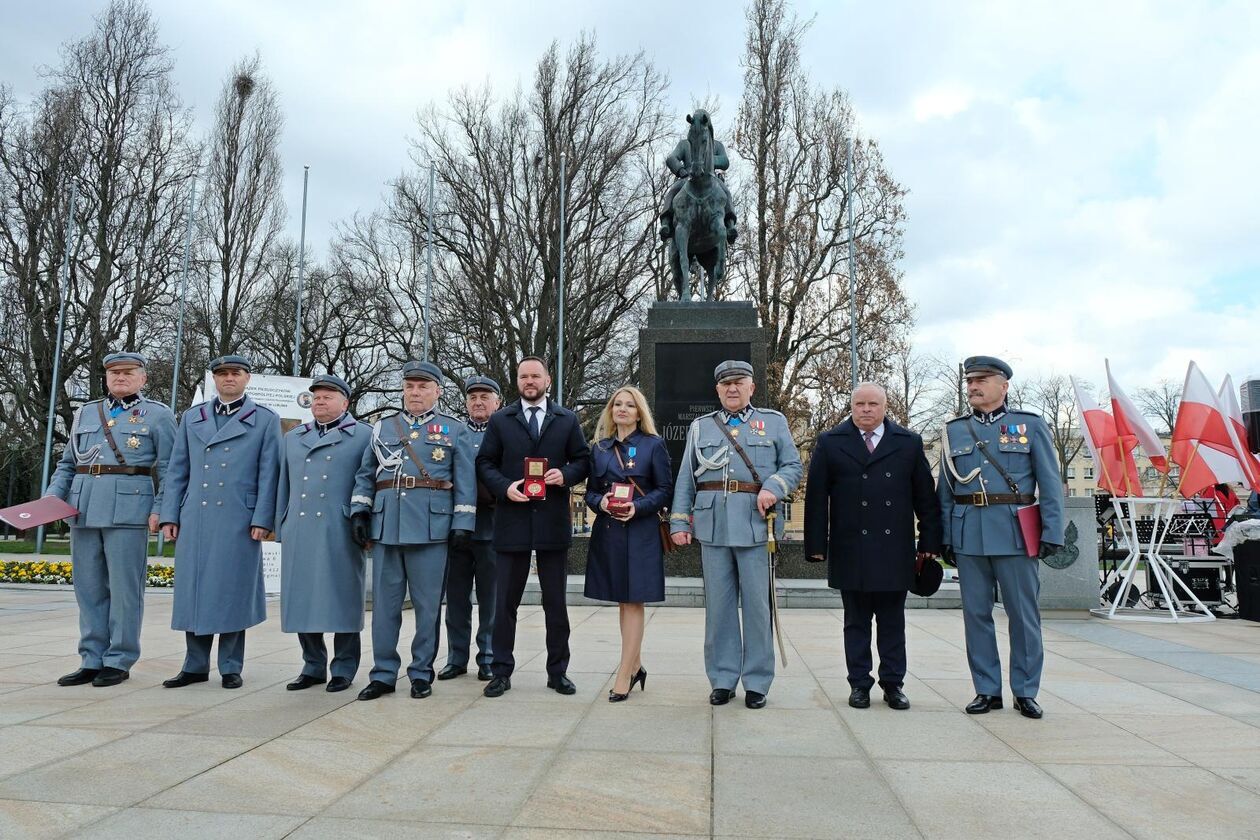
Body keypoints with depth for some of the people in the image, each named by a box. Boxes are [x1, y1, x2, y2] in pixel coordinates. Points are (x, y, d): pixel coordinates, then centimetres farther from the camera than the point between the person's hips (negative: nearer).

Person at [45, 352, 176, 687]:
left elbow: (169, 470, -2)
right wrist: (51, 497, 6)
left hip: (128, 512, -5)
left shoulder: (158, 415, 4)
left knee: (124, 587, -2)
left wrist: (160, 509, -12)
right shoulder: (85, 413, 18)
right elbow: (67, 464, 21)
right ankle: (92, 661, 16)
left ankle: (119, 662, 6)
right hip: (84, 510, 5)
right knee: (88, 587, 8)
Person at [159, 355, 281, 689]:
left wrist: (262, 520, -9)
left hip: (239, 520, -3)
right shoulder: (191, 418, 15)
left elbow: (268, 474, -2)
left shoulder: (266, 420, 4)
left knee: (233, 591, 1)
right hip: (195, 519, 4)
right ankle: (195, 666, 18)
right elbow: (177, 471, 14)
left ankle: (231, 667, 12)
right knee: (193, 589, 7)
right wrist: (170, 515, 7)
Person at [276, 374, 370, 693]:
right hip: (299, 531, 5)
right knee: (302, 598, 8)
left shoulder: (364, 435, 4)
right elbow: (285, 485, 20)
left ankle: (344, 668, 10)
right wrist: (281, 527, 15)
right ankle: (313, 666, 19)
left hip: (340, 532, -5)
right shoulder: (293, 437, 20)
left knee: (341, 599, 0)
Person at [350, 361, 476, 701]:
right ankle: (384, 673, 17)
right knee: (385, 603, 7)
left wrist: (463, 523, -5)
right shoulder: (382, 427, 14)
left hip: (431, 527, -2)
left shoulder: (453, 430, 6)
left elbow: (465, 481, 2)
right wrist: (359, 511, 3)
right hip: (386, 526, 3)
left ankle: (422, 673, 16)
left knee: (427, 604, 3)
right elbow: (365, 475, 15)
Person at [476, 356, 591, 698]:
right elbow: (485, 463, 5)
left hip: (553, 522, 0)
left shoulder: (567, 420, 9)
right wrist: (505, 487, -12)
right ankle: (501, 671, 15)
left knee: (555, 602, 8)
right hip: (511, 521, 0)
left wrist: (565, 475, -11)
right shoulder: (500, 420, 8)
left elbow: (582, 460, 9)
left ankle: (558, 672, 19)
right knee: (505, 602, 5)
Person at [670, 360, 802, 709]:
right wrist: (679, 522, 5)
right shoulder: (700, 426, 16)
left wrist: (773, 488, -12)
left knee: (757, 605, 1)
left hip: (756, 525, -2)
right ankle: (722, 679, 16)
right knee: (718, 605, 6)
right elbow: (685, 480, 13)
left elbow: (793, 465, 7)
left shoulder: (774, 422, 12)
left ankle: (757, 683, 13)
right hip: (712, 526, 2)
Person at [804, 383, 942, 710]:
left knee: (893, 621, 9)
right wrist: (816, 544, -4)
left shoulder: (909, 443, 9)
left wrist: (929, 541, 3)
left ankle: (893, 683, 19)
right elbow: (816, 497, 2)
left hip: (895, 550, 1)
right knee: (856, 621, 7)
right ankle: (859, 684, 16)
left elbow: (926, 496, 8)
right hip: (850, 551, -1)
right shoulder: (830, 443, 5)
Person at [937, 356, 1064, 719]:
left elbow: (1050, 484, 1)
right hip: (968, 536, 2)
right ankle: (987, 690, 17)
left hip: (1015, 535, -2)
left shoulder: (1031, 425, 4)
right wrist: (945, 537, 5)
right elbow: (946, 488, 10)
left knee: (1023, 614, 4)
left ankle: (1025, 691, 17)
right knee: (976, 613, 6)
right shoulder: (953, 431, 10)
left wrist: (1052, 534, -6)